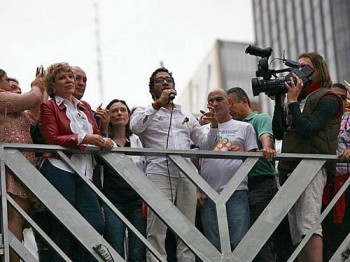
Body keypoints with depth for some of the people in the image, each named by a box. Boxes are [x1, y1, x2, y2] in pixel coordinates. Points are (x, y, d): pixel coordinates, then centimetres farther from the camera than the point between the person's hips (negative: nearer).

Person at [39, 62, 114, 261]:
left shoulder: (85, 107, 21)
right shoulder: (48, 107, 3)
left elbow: (96, 134, 21)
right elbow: (52, 138, -9)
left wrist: (105, 142, -3)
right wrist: (83, 139, -17)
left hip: (84, 173, 5)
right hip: (59, 170, -5)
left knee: (97, 224, -7)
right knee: (62, 227, -5)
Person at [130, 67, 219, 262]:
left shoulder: (187, 116, 27)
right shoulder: (146, 112, 15)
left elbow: (206, 144, 21)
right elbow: (135, 127, -9)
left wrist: (214, 126, 3)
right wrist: (158, 103, -9)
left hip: (187, 175, 4)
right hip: (159, 173, -4)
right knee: (157, 229, -11)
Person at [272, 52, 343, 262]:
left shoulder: (327, 99, 0)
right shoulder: (300, 99, 21)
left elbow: (307, 130, -13)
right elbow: (279, 132, 15)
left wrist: (292, 101, -7)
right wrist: (279, 101, 10)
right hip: (290, 170, 8)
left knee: (309, 226, -20)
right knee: (297, 235, 4)